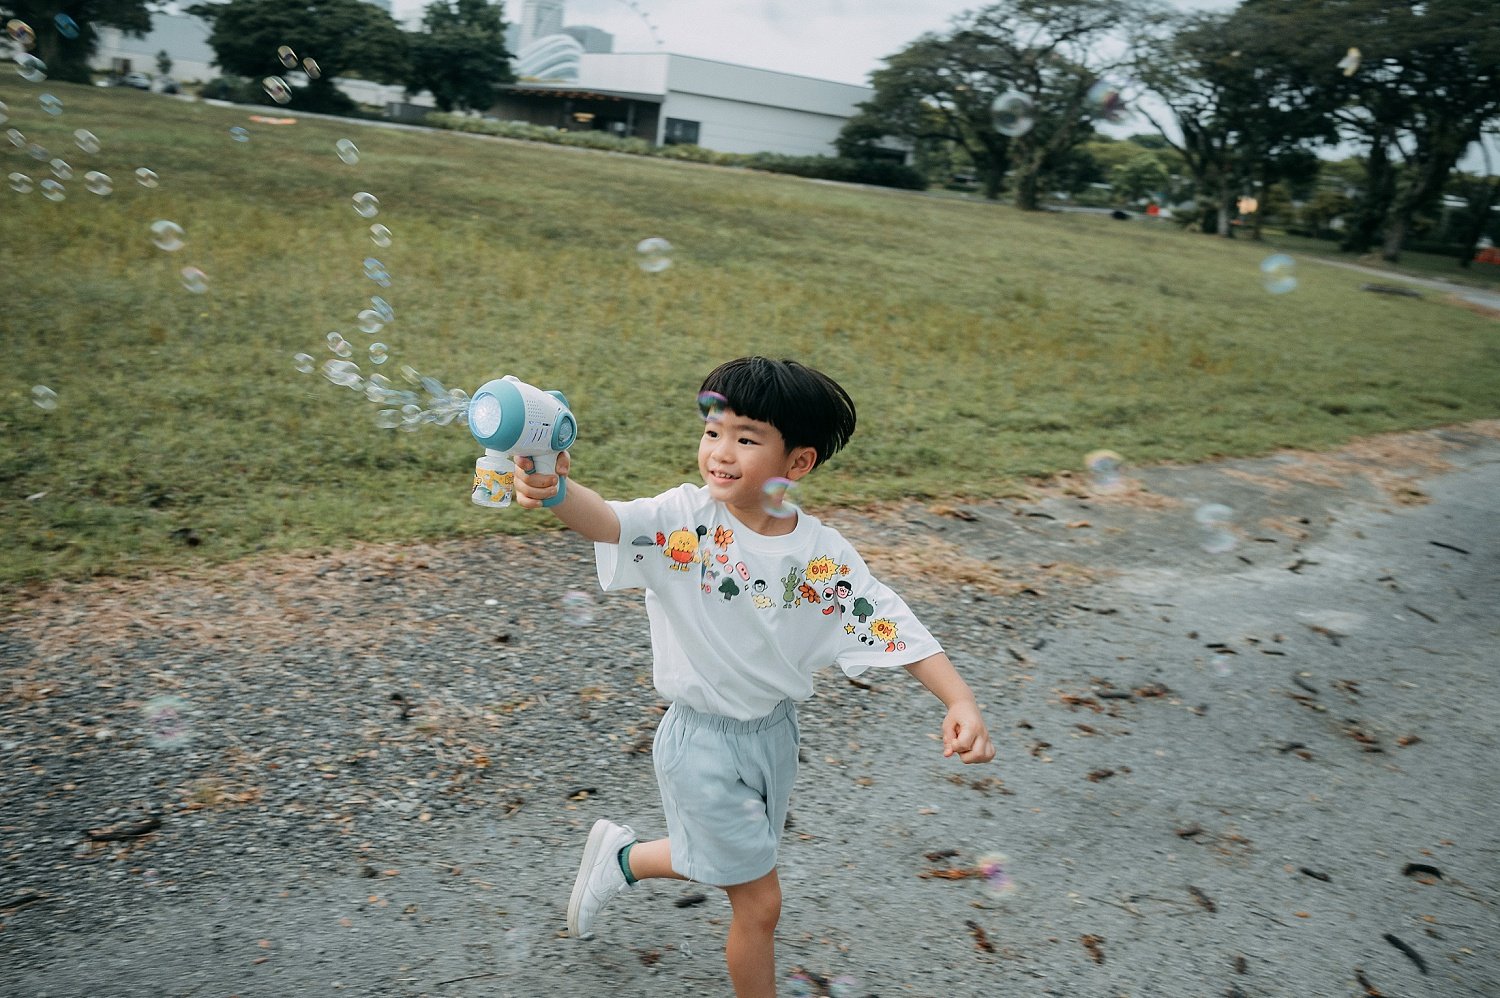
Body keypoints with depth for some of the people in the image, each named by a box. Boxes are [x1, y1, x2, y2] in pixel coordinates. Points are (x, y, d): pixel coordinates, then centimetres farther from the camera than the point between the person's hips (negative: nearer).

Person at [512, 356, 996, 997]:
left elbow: (893, 625, -10)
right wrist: (558, 491, -59)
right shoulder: (684, 520, -19)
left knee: (728, 861, 26)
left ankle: (623, 858, 54)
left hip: (775, 732, 5)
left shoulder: (825, 553, -11)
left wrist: (960, 700, -24)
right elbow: (610, 522, -37)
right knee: (760, 901, 7)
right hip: (703, 744, -5)